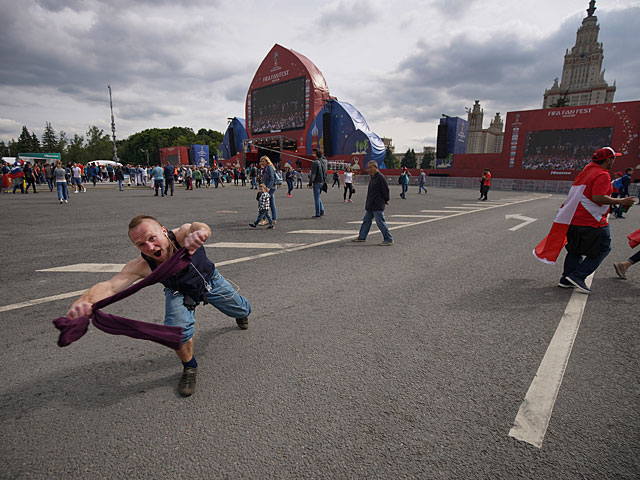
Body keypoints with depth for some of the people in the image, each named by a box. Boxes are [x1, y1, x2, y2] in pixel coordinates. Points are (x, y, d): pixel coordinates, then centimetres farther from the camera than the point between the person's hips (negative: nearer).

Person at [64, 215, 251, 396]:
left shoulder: (181, 235, -41)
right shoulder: (141, 266, -37)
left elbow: (200, 227, -64)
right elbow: (109, 286, -50)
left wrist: (199, 232, -89)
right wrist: (82, 302, -72)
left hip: (209, 280, 1)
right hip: (179, 291, 0)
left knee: (241, 310, 17)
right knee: (178, 327, -29)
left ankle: (242, 313, 61)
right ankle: (189, 368, 3)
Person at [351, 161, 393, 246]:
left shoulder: (380, 177, -15)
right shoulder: (372, 177, 14)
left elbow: (386, 189, -14)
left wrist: (386, 200, -4)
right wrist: (368, 203, 17)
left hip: (378, 206, -10)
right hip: (370, 205, 10)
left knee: (380, 222, -6)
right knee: (366, 220, 15)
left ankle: (388, 239, 3)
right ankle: (362, 237, 27)